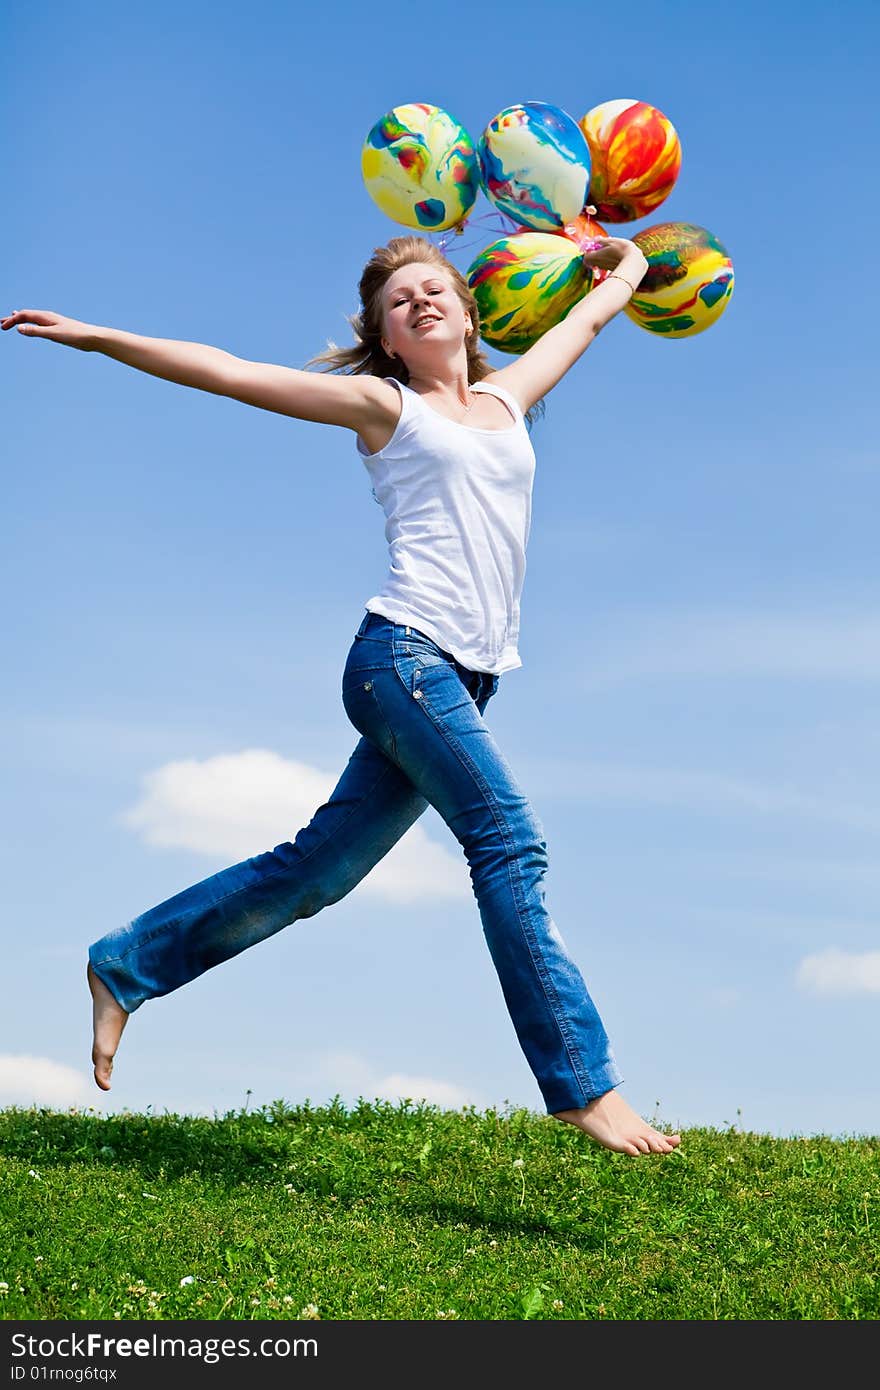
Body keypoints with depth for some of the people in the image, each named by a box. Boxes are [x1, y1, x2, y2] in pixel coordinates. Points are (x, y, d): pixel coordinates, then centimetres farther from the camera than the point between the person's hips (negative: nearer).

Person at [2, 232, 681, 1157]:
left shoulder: (508, 396, 22)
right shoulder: (383, 404, 8)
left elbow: (588, 316, 40)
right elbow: (227, 373, 6)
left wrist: (628, 261, 57)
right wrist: (95, 338, 4)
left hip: (467, 678, 6)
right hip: (404, 652, -6)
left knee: (316, 869, 6)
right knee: (509, 840, -17)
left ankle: (127, 962, 19)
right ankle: (583, 1084, -14)